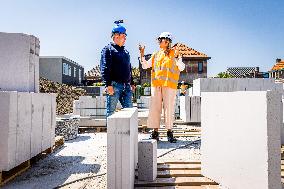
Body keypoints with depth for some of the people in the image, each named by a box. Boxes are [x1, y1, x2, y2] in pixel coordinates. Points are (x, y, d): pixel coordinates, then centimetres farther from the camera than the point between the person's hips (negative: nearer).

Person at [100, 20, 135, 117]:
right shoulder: (108, 49, -1)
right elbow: (104, 68, -11)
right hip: (114, 85, -7)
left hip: (126, 86, 7)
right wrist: (108, 84, -19)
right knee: (111, 111, -1)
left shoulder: (125, 51, 23)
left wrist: (132, 83, 21)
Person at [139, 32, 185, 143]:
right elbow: (145, 66, 16)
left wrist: (177, 57, -16)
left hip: (169, 84, -3)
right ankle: (155, 132, 9)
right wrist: (142, 54, 5)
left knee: (169, 108, -1)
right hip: (156, 84, 4)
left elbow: (181, 68, -2)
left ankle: (170, 132, 10)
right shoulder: (156, 55, 18)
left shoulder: (174, 53, 8)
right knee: (155, 108, 1)